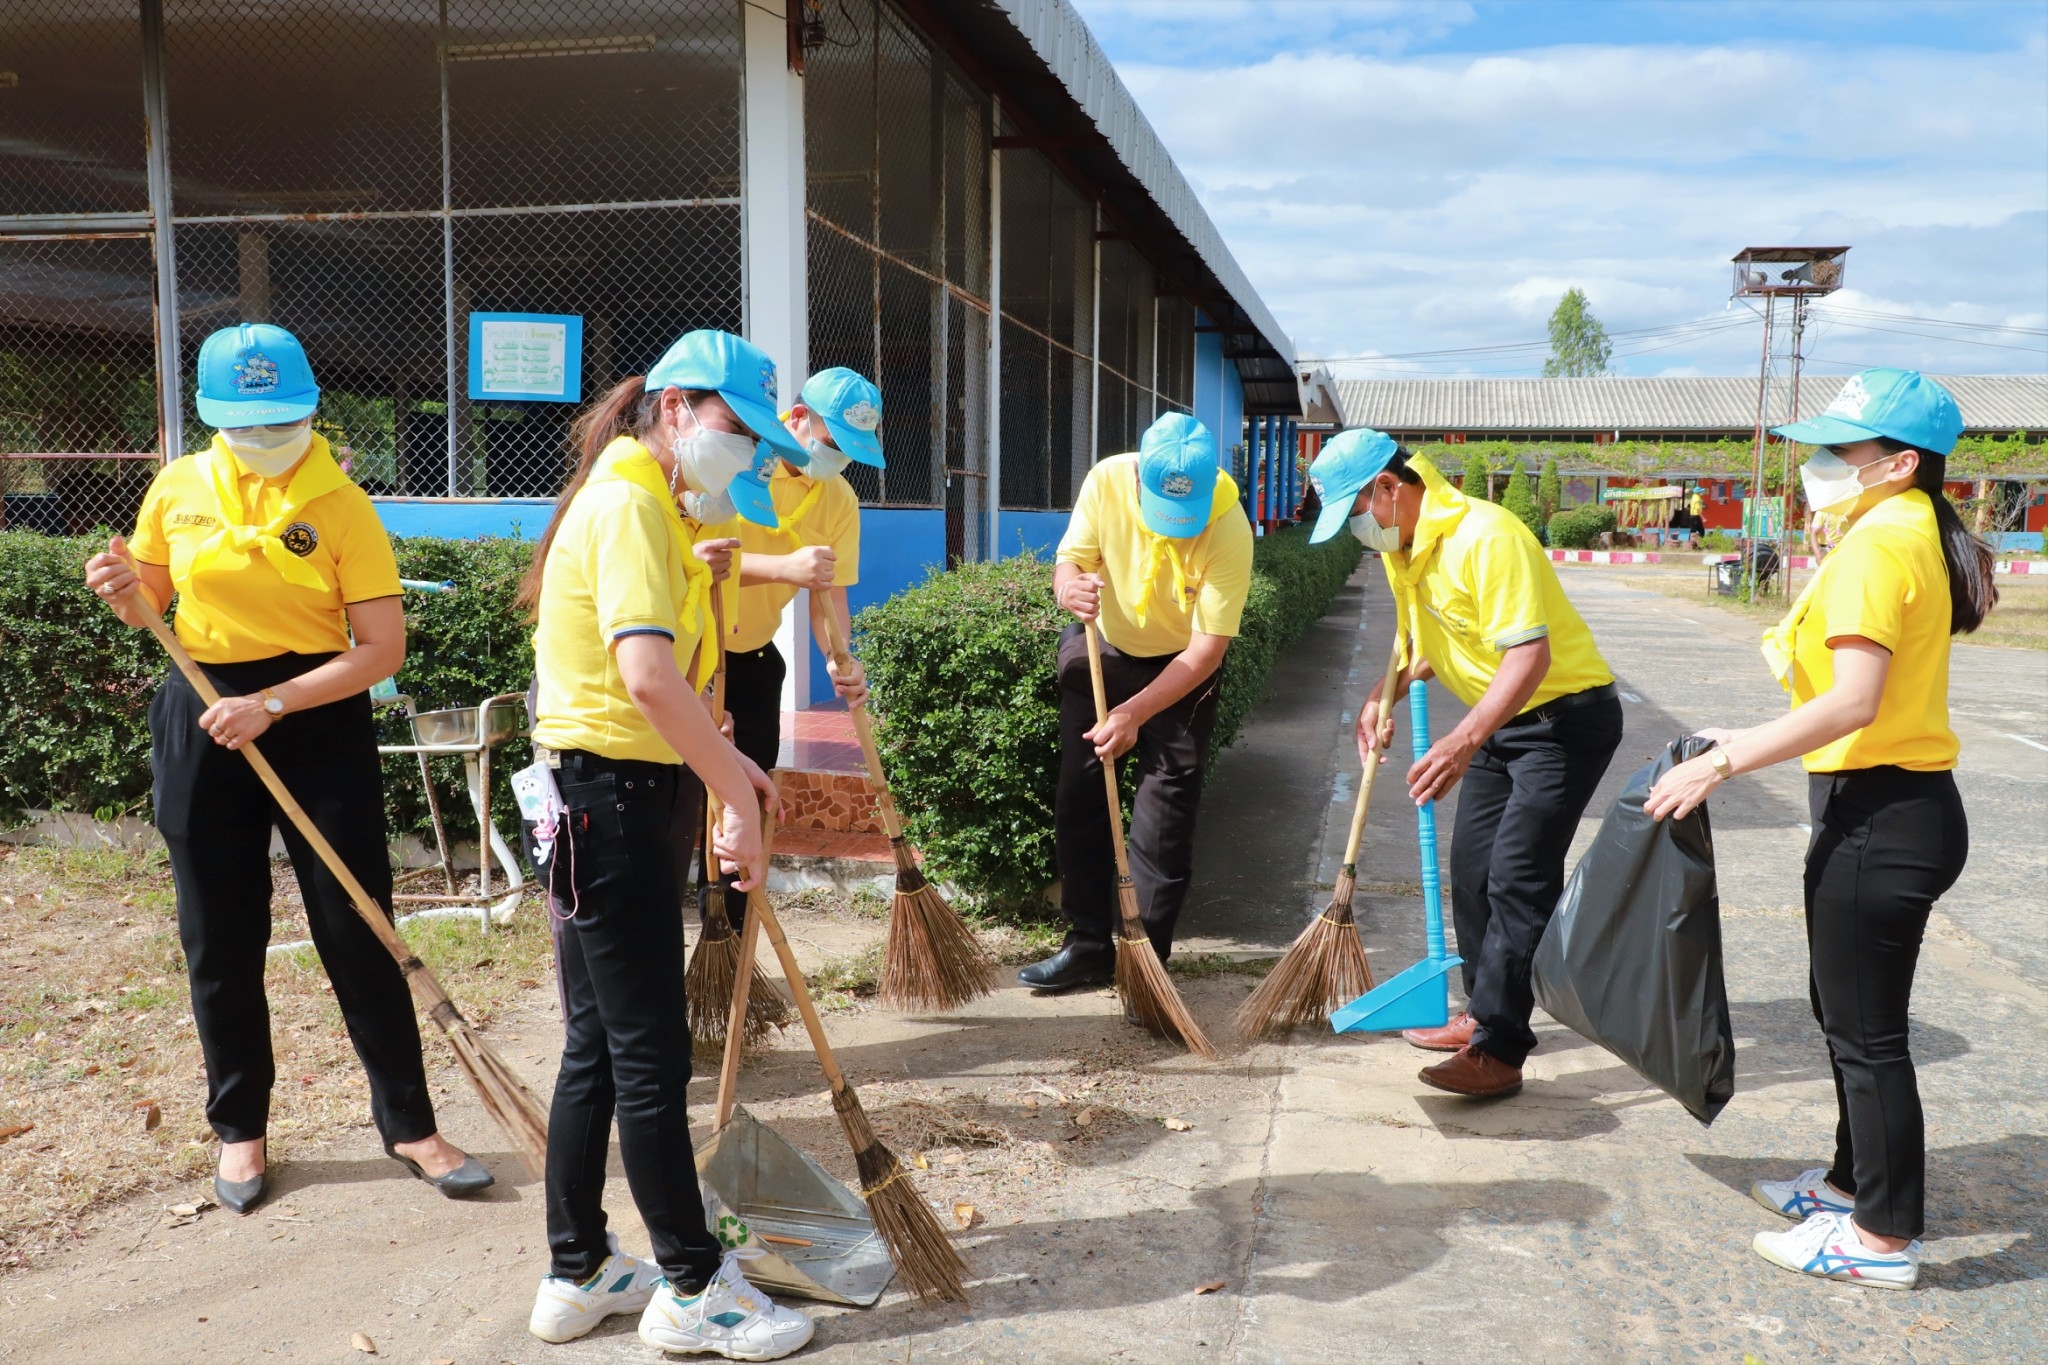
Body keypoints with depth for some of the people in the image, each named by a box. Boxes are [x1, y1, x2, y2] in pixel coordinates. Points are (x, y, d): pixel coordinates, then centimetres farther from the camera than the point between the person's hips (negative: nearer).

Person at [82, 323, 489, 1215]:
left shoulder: (340, 505, -8)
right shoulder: (178, 489, 2)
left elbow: (382, 648, -12)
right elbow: (149, 610, 14)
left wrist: (271, 704, -21)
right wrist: (124, 592, -10)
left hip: (318, 718, -3)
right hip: (202, 722, 3)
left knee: (358, 931, 1)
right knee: (221, 941, 10)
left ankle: (409, 1125, 13)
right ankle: (239, 1128, 27)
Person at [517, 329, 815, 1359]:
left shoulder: (643, 503, 18)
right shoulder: (630, 505, -15)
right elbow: (647, 676, -29)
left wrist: (725, 763, 16)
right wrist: (738, 797, -24)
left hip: (618, 797, 10)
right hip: (612, 797, -10)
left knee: (597, 1045, 15)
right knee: (649, 1054, 0)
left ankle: (579, 1275, 27)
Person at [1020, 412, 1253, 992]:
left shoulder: (1229, 529, -30)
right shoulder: (1107, 480, -22)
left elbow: (1207, 648, -28)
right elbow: (1069, 560, -13)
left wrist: (1134, 713, -35)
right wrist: (1069, 587, -39)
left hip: (1183, 665, -3)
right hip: (1102, 649, 3)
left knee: (1165, 815, -5)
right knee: (1078, 798, 4)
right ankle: (1090, 944, 16)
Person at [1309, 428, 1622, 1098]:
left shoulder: (1484, 537, -27)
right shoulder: (1401, 548, 3)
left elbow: (1531, 654, -33)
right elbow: (1425, 644, 16)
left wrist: (1464, 741, -42)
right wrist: (1384, 696, -2)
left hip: (1565, 716, -10)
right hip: (1501, 720, 10)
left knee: (1518, 878, -13)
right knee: (1471, 868, 13)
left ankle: (1499, 1050, -7)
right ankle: (1484, 1012, 28)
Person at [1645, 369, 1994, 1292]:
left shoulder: (1876, 546, -18)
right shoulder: (1916, 537, 13)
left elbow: (1853, 702, -27)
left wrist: (1725, 763, -23)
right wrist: (1751, 744, 16)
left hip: (1880, 817, -10)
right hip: (1900, 807, 10)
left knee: (1865, 1030, 1)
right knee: (1845, 1009, 22)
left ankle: (1884, 1239, 15)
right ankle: (1856, 1181, 37)